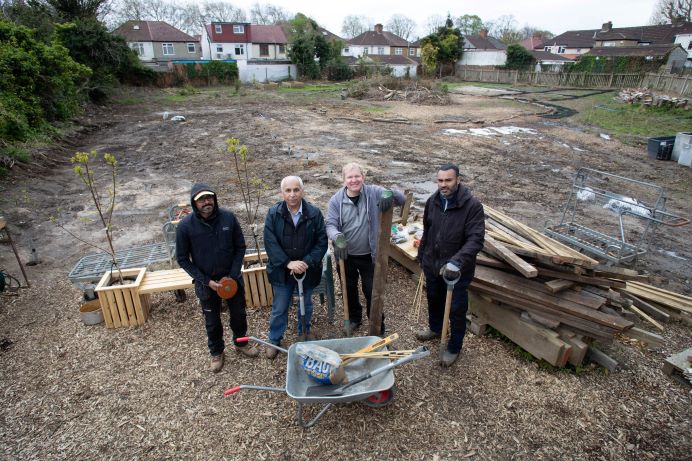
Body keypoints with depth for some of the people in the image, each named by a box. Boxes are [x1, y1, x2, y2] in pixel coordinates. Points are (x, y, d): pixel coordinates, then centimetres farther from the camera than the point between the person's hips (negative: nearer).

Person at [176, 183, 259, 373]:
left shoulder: (228, 217, -14)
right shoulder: (185, 226, -17)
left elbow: (240, 247, -5)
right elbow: (182, 259, -8)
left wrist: (233, 275, -13)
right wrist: (206, 281, -14)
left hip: (232, 278, 1)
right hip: (206, 283, -1)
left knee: (238, 313, 20)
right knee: (212, 321, 17)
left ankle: (240, 342, 48)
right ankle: (216, 352, 43)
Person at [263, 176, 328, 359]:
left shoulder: (314, 213, -12)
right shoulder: (273, 213, -11)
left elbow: (322, 242, -9)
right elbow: (270, 243, -14)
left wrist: (307, 262, -21)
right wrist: (288, 263, -23)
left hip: (308, 270, 1)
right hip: (282, 271, -1)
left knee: (306, 304, 23)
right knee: (279, 308, 14)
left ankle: (304, 332, 49)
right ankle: (274, 340, 36)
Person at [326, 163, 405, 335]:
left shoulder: (374, 193, -10)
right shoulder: (336, 200, -8)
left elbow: (402, 199, -13)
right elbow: (330, 224, -12)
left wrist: (391, 194, -38)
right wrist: (337, 236, -36)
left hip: (369, 255, -1)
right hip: (346, 256, 2)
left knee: (372, 291, 9)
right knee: (349, 289, 20)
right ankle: (354, 318, 46)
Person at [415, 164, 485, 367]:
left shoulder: (472, 205, -21)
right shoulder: (432, 201, -4)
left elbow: (476, 239, -28)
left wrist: (457, 261, -41)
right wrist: (421, 255, 16)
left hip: (458, 269, -5)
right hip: (432, 264, 5)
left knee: (457, 310, 10)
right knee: (434, 299, 26)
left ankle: (454, 348, 32)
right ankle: (435, 328, 53)